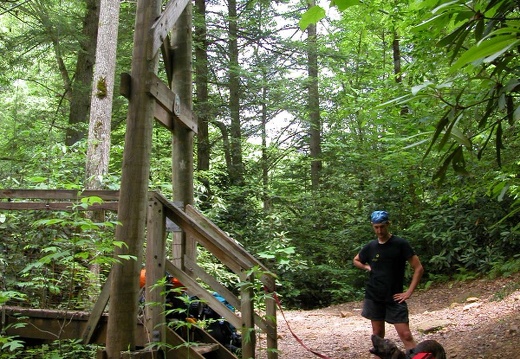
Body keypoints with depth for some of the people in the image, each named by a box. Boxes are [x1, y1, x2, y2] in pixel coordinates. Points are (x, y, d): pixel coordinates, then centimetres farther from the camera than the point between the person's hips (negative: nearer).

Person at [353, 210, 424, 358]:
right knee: (377, 334, 11)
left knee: (406, 335, -9)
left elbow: (419, 268, -8)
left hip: (394, 298, -4)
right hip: (373, 297, 4)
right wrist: (367, 267, 4)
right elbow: (356, 260, 23)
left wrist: (409, 292, -12)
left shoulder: (400, 244, -8)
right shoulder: (371, 246, 3)